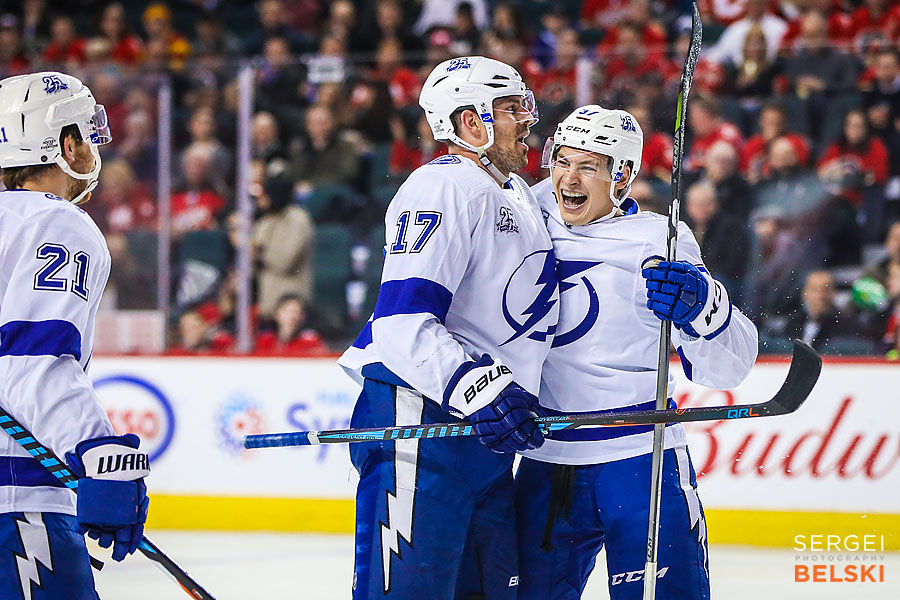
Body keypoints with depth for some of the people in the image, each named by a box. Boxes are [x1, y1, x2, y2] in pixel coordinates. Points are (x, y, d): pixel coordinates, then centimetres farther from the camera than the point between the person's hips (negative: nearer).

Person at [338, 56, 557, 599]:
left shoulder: (516, 197, 22)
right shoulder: (445, 187, -10)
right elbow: (405, 321, -22)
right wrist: (477, 388, -33)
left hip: (486, 432, 10)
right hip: (419, 422, -10)